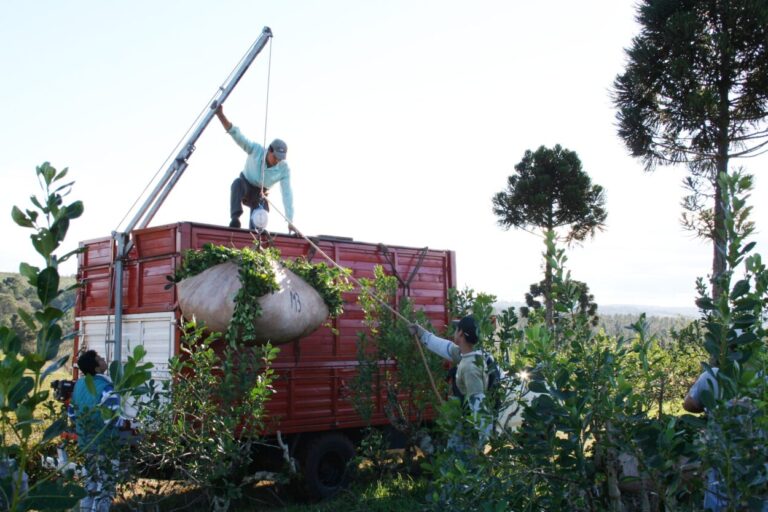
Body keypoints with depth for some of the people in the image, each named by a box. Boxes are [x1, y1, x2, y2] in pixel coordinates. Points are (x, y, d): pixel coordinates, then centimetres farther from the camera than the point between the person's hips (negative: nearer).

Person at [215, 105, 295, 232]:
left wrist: (290, 222, -31)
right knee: (238, 183, -37)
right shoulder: (256, 150, -25)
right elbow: (237, 135, -35)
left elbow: (287, 194, -26)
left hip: (259, 195, 2)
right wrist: (220, 115, -51)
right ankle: (235, 219, -46)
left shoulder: (284, 169, -24)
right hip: (245, 186, -2)